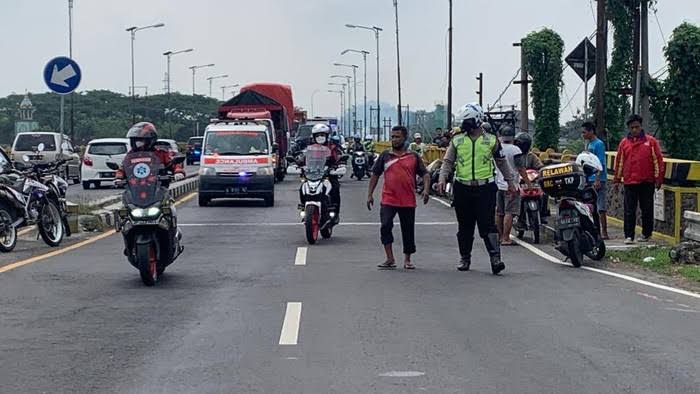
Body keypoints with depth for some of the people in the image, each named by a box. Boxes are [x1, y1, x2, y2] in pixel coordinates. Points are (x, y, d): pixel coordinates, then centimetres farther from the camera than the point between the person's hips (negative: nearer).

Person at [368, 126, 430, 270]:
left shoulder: (413, 157, 7)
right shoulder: (385, 156, 8)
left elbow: (425, 174, 6)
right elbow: (375, 175, 12)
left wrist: (426, 189, -12)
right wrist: (370, 194, 6)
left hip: (408, 201, 0)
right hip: (388, 200, 0)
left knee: (408, 230, 7)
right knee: (385, 226, -16)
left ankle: (407, 259, 20)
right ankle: (390, 259, -9)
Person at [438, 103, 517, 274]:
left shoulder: (491, 141, 5)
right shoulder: (457, 141, 7)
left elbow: (502, 162, 15)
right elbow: (448, 162, 8)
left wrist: (510, 181, 17)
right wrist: (443, 178, -9)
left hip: (485, 189, -2)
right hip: (463, 188, 2)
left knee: (488, 224, -11)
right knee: (465, 226, 10)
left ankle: (495, 257, -15)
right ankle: (465, 258, 21)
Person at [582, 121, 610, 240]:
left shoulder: (598, 144, -10)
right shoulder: (588, 144, 17)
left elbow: (601, 163, -16)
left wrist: (597, 180, -22)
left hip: (598, 180, -9)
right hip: (589, 180, 9)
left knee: (601, 207, -8)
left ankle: (604, 232, -7)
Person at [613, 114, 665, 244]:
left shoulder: (651, 141, 2)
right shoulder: (624, 143, 7)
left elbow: (658, 160, 2)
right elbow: (619, 161, 13)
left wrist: (658, 178, -1)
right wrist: (617, 178, 13)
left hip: (647, 182, -1)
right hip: (629, 182, 1)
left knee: (647, 210, 8)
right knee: (629, 211, -2)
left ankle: (646, 234, 19)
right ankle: (629, 236, -2)